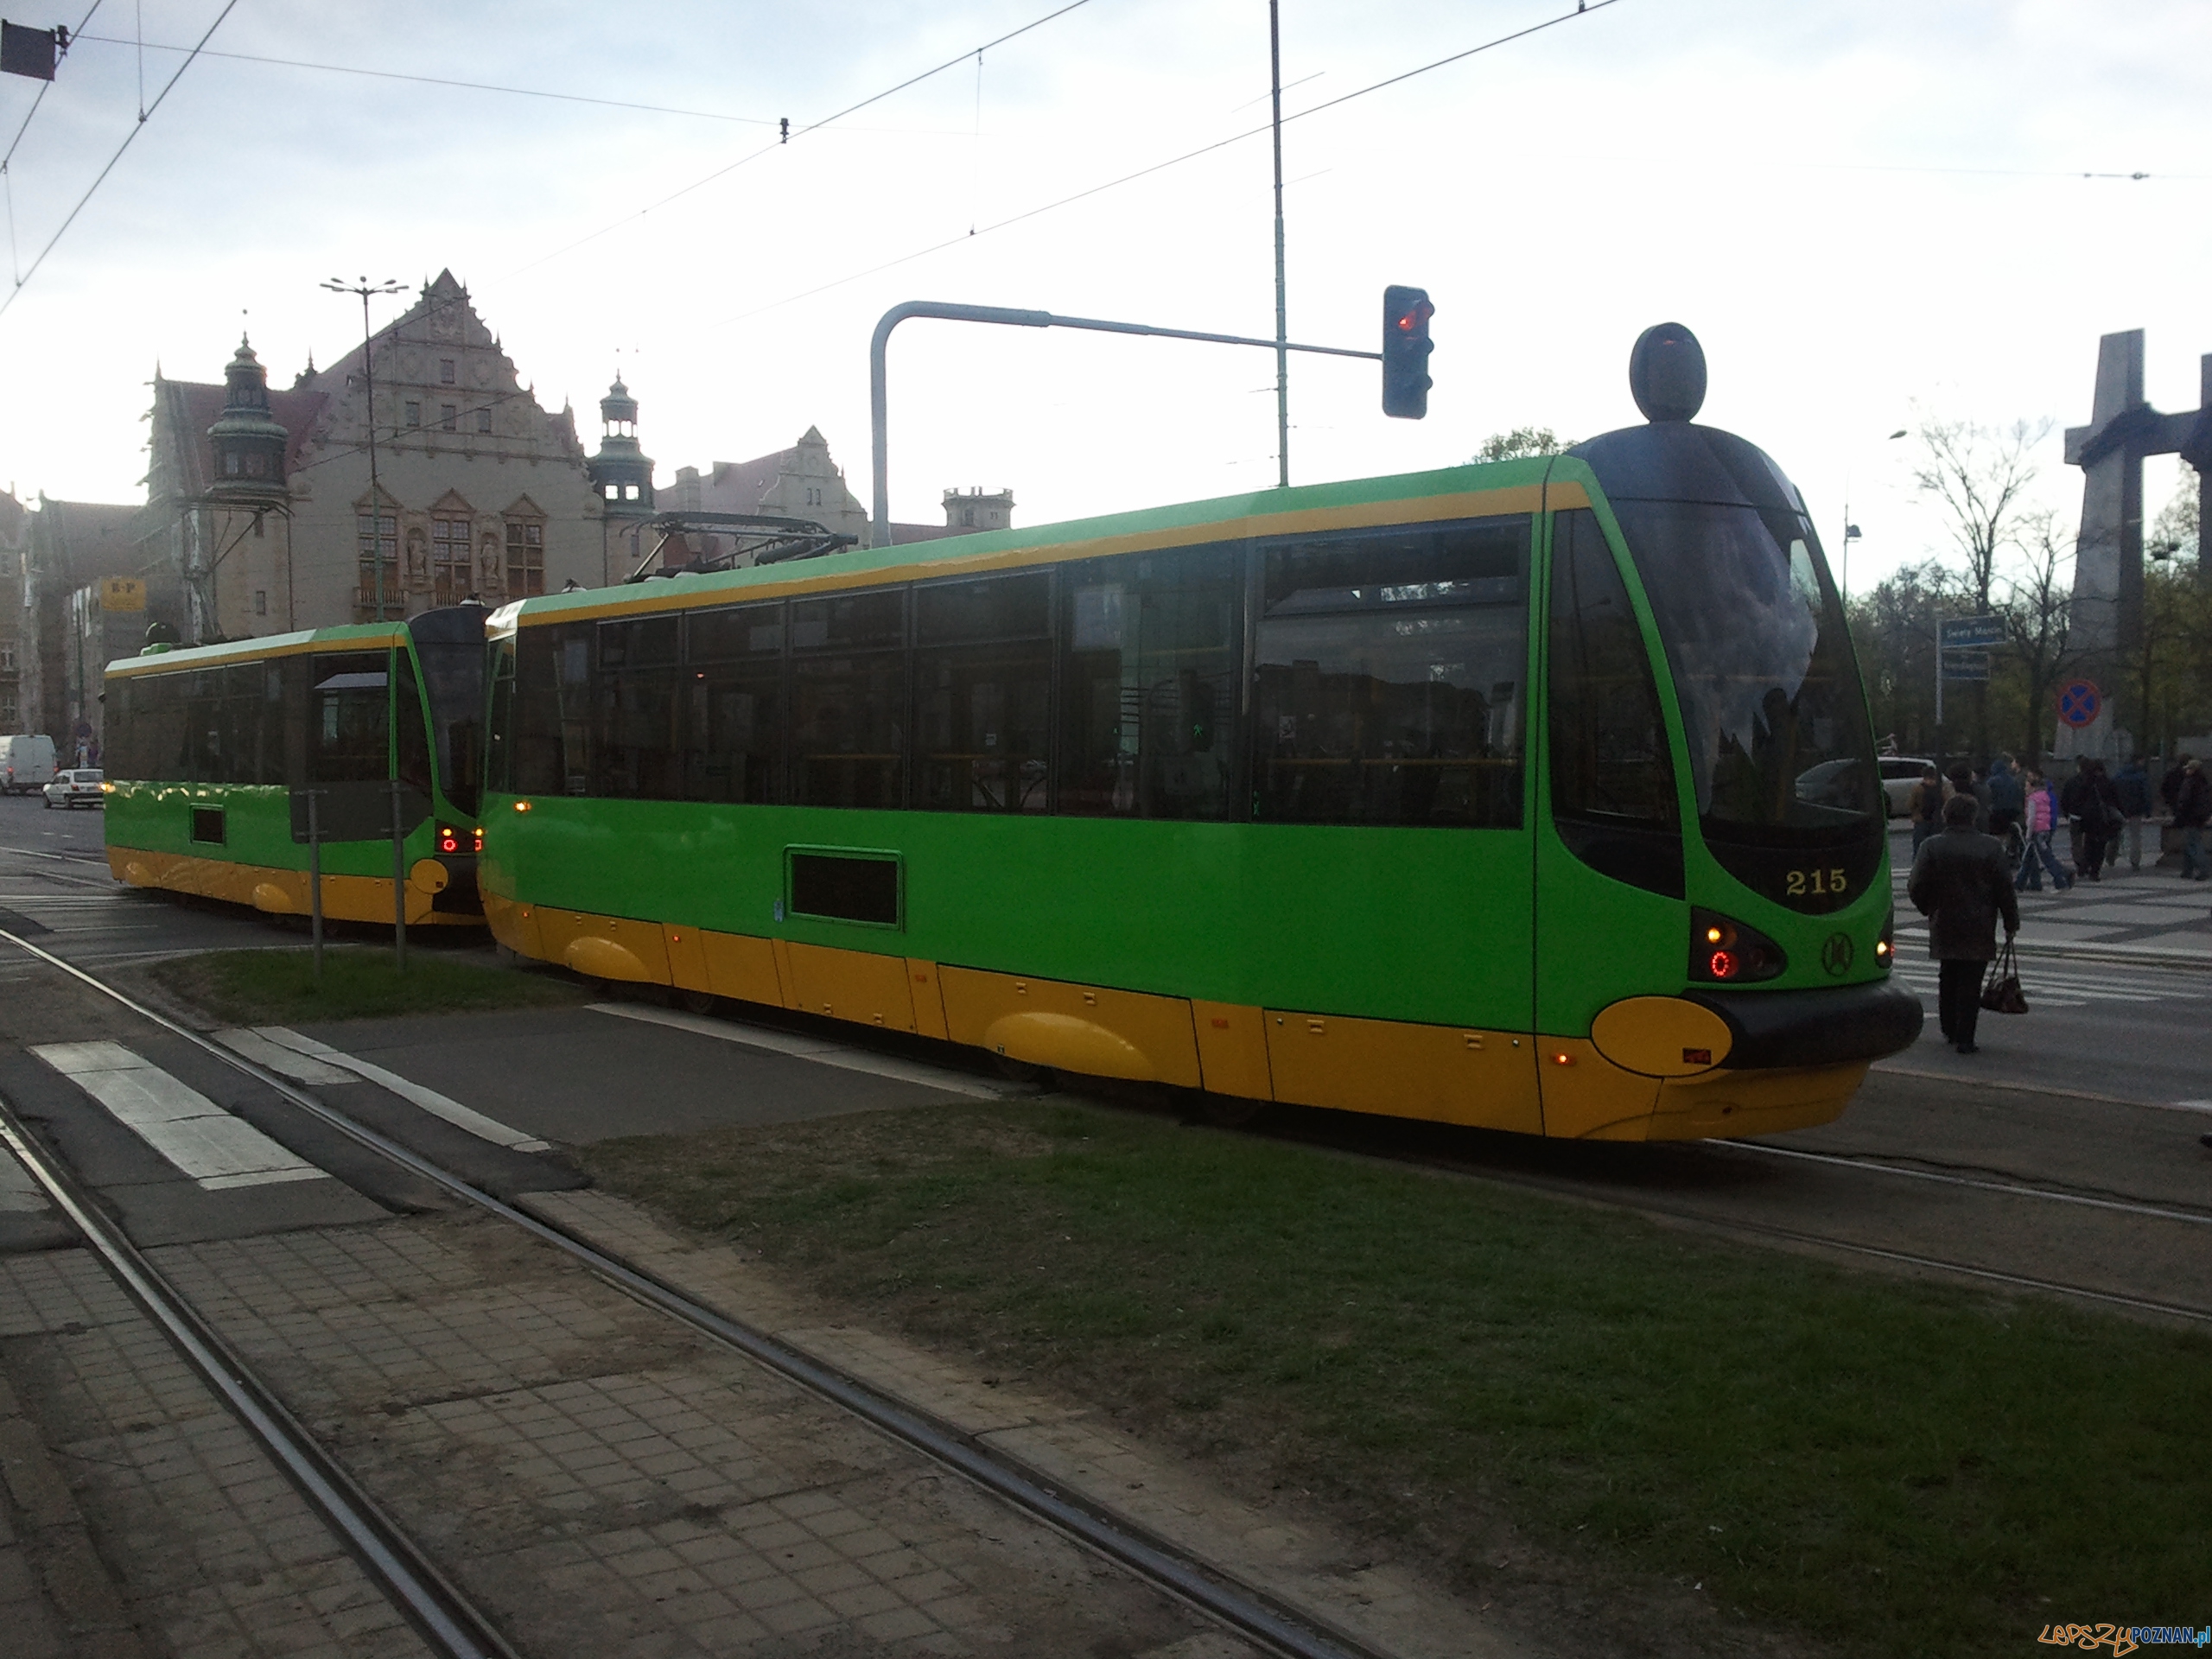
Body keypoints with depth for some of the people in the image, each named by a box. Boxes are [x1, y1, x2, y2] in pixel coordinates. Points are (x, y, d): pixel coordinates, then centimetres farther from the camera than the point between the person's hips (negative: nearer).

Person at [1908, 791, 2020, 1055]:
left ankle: (1949, 1031, 26)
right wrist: (2011, 923, 6)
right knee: (1970, 983, 0)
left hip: (1944, 927, 2)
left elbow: (1916, 887, -6)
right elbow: (2005, 888, -3)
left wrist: (1929, 909, 13)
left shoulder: (1932, 848, -5)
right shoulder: (1990, 847, -5)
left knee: (1947, 979, 18)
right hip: (1979, 928, -2)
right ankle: (1964, 1038, -3)